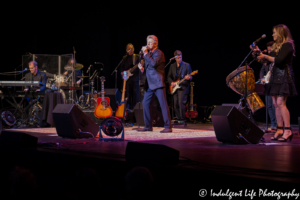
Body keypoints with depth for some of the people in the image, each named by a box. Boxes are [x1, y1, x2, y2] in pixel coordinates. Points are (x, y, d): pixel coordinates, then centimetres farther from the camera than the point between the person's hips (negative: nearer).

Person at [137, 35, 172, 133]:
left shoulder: (159, 53, -7)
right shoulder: (149, 53, 19)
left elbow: (153, 64, -24)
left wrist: (145, 54, -17)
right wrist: (143, 69, 5)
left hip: (158, 83, -9)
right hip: (149, 83, 9)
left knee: (163, 104, -10)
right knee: (145, 103, 7)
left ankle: (168, 126, -10)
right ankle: (148, 126, 15)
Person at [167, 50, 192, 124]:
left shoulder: (187, 65, 2)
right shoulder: (172, 66, 14)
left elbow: (190, 77, -1)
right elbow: (169, 76, 16)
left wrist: (188, 78, -25)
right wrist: (171, 82, -3)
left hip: (183, 87, -5)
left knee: (181, 103, -17)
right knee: (175, 104, 4)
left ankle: (183, 120, -13)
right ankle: (178, 119, 14)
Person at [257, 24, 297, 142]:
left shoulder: (287, 45, -8)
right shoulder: (277, 46, 19)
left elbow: (279, 60, -19)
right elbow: (271, 59, 21)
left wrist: (265, 56, -9)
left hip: (284, 76, -9)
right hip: (275, 76, 9)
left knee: (280, 103, -15)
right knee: (275, 104, 5)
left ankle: (288, 130, -14)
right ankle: (280, 129, 9)